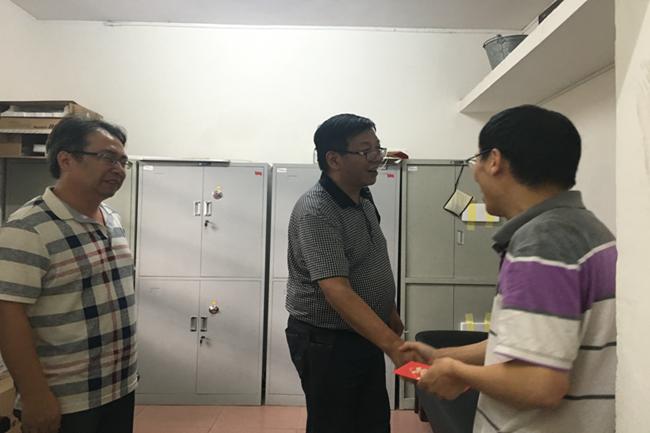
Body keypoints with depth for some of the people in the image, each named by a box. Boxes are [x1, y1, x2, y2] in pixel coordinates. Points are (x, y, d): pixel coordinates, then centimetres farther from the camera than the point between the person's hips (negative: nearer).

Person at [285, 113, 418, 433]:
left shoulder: (363, 200, 4)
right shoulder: (316, 212, -24)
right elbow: (338, 292, -33)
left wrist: (390, 312, 19)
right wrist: (394, 345, -39)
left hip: (366, 337, 8)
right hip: (326, 343, -8)